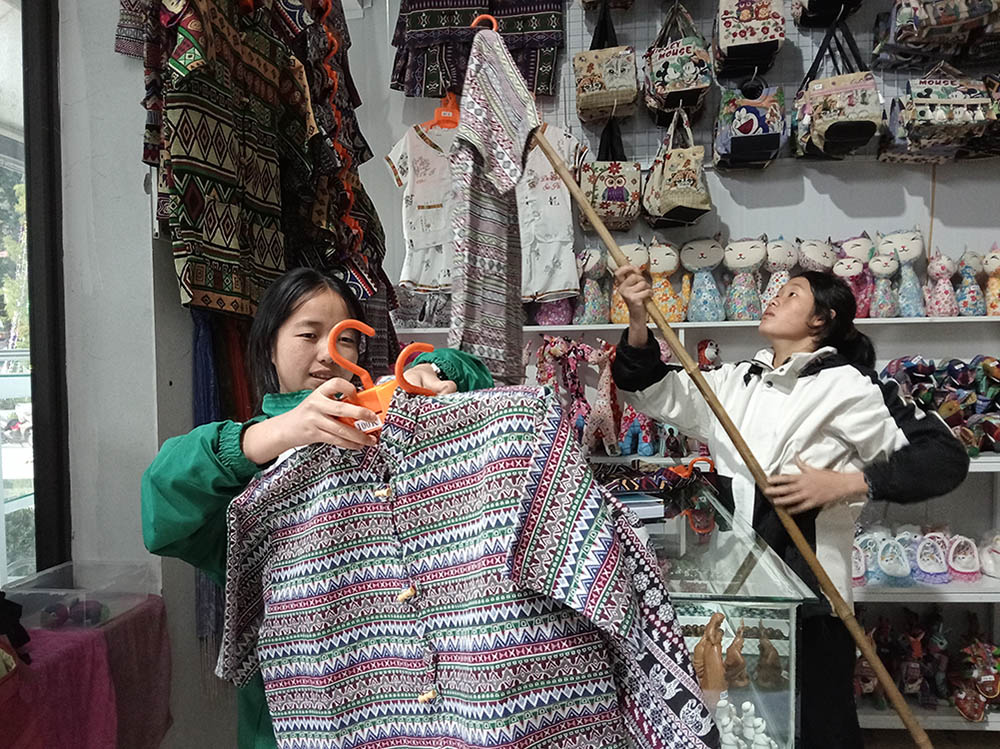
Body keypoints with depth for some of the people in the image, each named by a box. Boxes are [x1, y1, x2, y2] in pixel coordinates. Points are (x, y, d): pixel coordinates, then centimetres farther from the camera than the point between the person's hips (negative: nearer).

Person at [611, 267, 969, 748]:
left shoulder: (845, 387, -9)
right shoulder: (736, 381, 7)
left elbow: (945, 455, -9)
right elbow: (657, 393, 8)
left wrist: (844, 484, -20)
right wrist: (639, 321, -7)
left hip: (807, 588, -5)